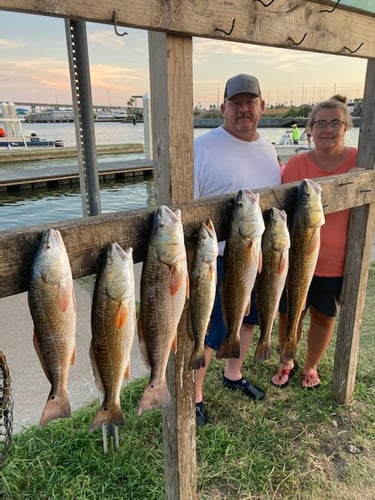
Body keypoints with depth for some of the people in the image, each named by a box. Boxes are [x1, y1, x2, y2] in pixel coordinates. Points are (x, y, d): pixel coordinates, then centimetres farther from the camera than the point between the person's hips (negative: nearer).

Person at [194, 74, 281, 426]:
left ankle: (233, 374, 47)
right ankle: (193, 395, 29)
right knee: (208, 333, 5)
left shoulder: (268, 150, 7)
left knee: (246, 320, 22)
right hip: (217, 260, -6)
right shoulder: (202, 148, -15)